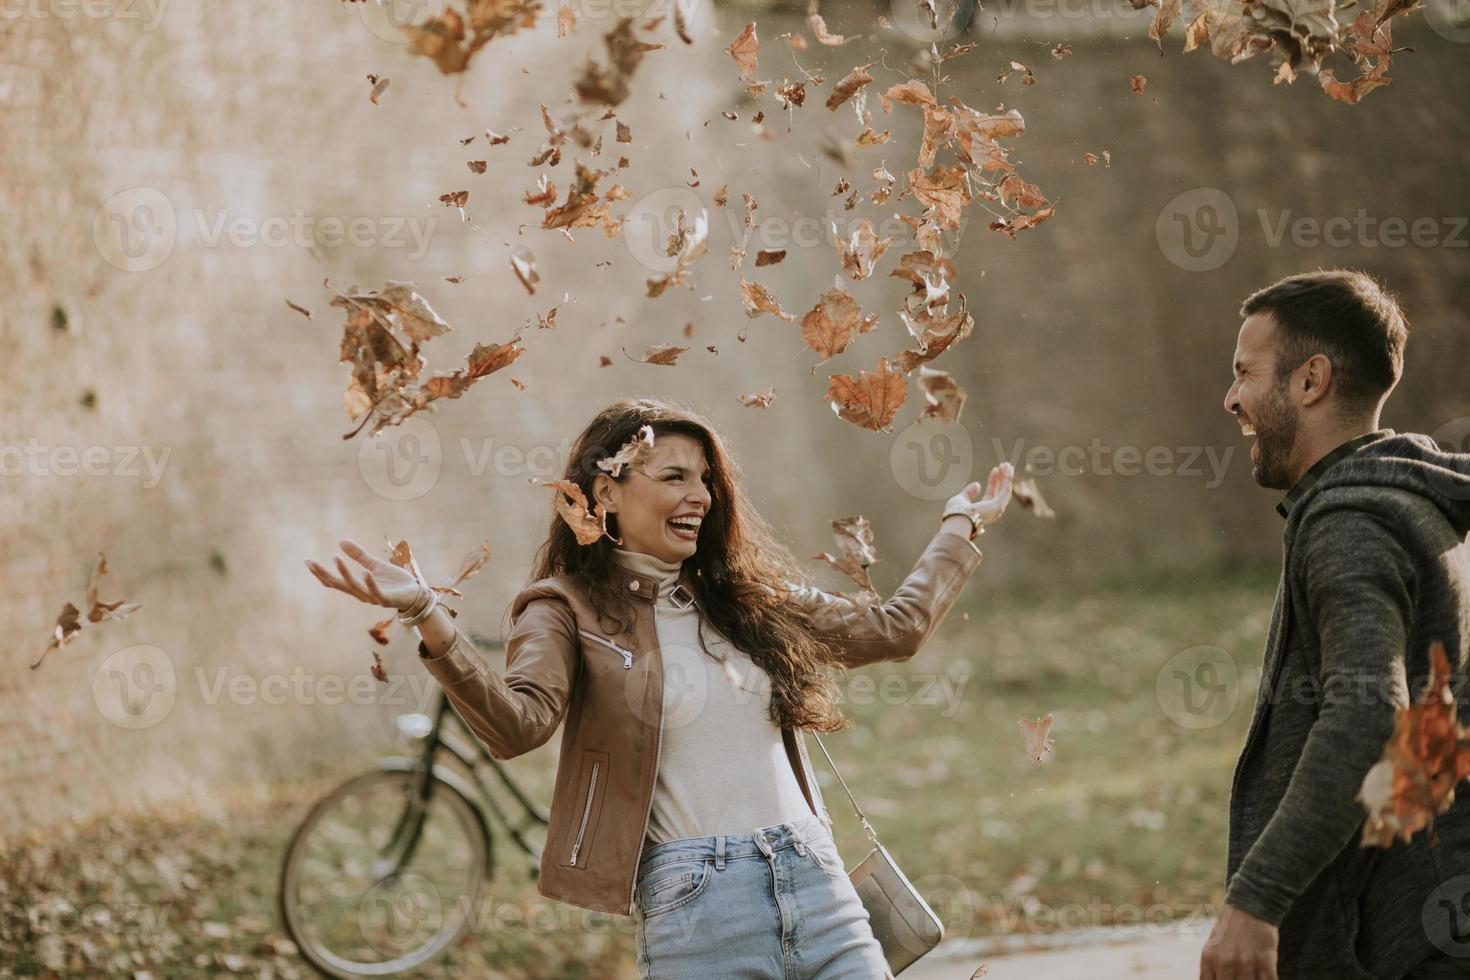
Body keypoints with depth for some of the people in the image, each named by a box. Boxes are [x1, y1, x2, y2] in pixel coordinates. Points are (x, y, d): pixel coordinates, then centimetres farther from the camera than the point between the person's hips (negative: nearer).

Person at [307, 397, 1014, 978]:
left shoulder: (752, 597, 16)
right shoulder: (571, 611, 1)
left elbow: (896, 627, 25)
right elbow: (516, 724, -19)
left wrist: (961, 527, 33)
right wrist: (427, 618, -33)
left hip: (817, 885, 5)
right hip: (696, 903, -5)